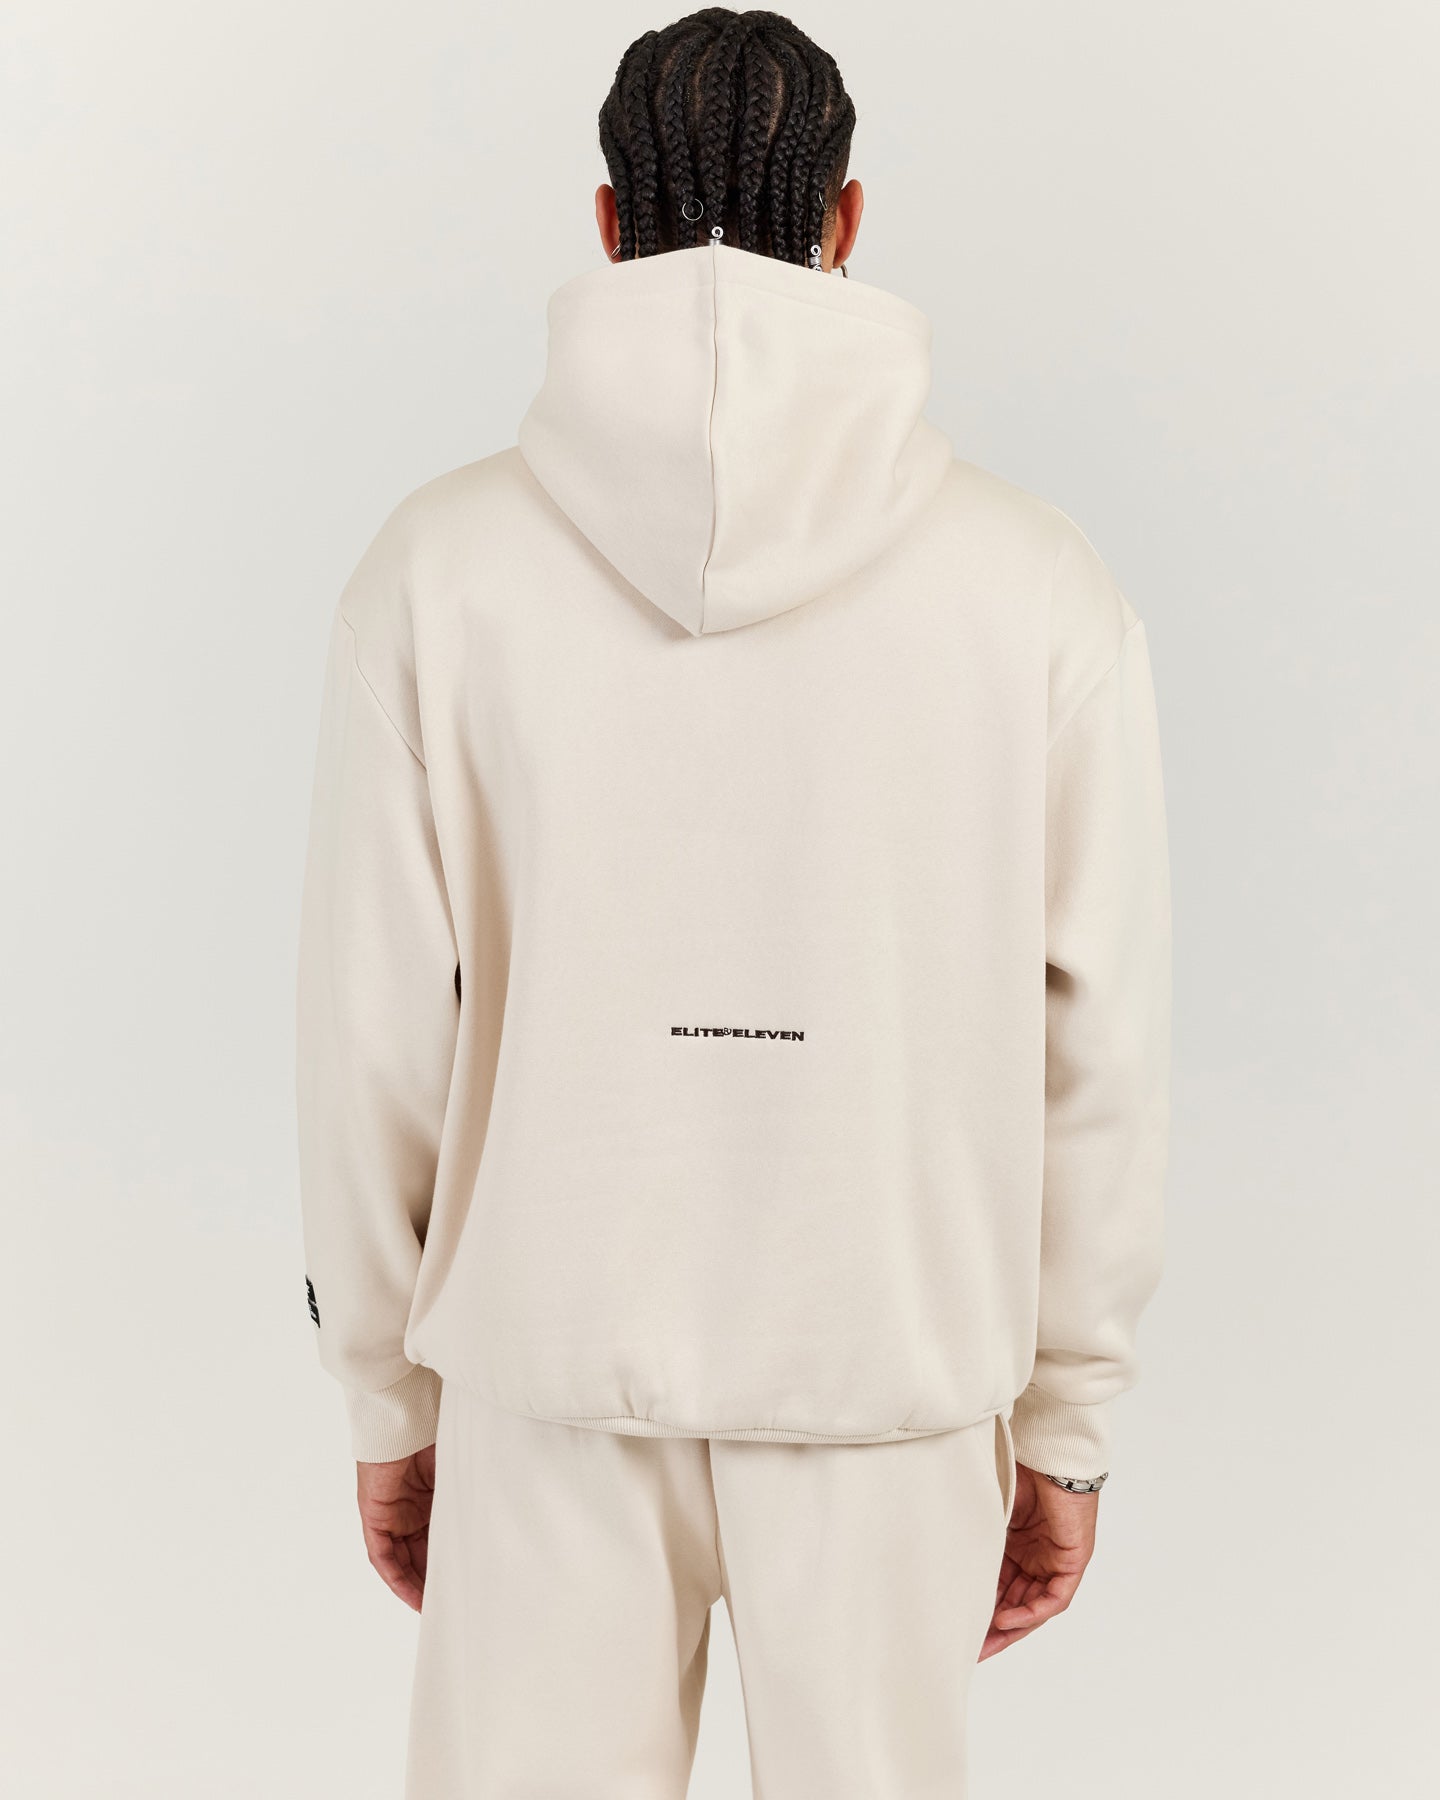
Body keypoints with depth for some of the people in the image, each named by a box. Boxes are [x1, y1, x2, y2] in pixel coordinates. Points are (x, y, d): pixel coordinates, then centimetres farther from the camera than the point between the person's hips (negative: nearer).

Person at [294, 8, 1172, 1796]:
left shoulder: (440, 560, -7)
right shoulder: (1041, 585, -7)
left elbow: (373, 1039, -4)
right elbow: (1096, 1056, -4)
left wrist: (388, 1400, 9)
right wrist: (1067, 1426, 8)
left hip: (552, 1378, 1)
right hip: (890, 1376, 0)